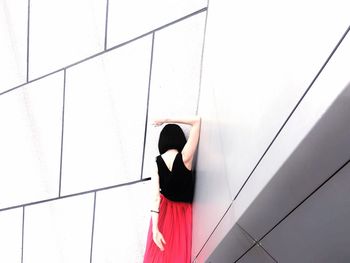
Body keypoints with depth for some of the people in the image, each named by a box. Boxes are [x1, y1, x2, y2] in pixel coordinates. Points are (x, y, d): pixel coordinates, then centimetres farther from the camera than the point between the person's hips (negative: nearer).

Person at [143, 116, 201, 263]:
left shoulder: (157, 162, -15)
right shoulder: (184, 158, -24)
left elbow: (155, 197, -20)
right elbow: (197, 121, -21)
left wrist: (155, 229, -19)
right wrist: (168, 120, -19)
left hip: (164, 209, 3)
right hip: (182, 211, -3)